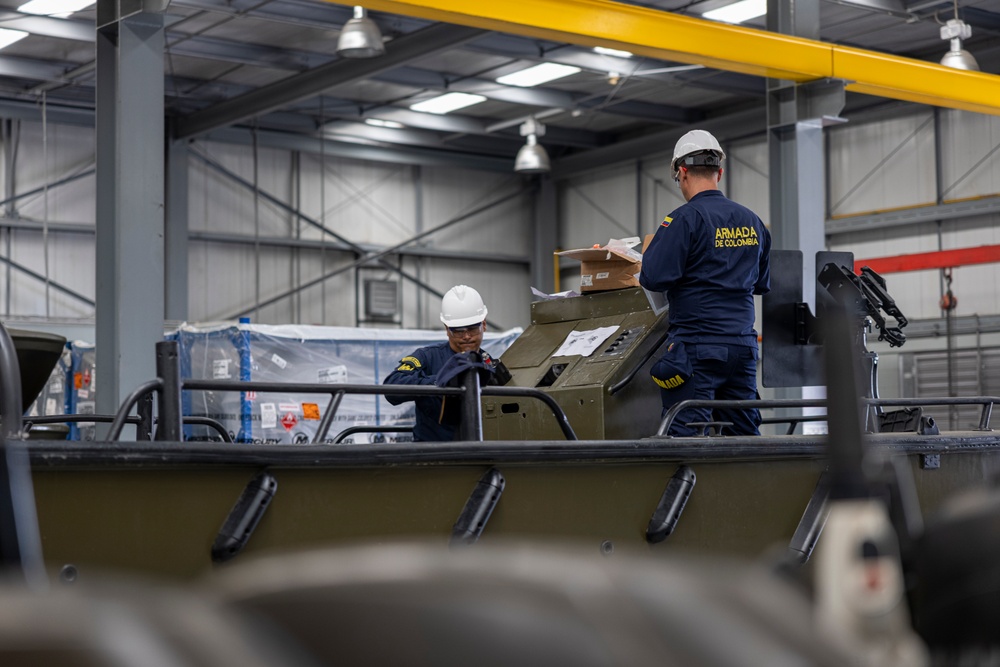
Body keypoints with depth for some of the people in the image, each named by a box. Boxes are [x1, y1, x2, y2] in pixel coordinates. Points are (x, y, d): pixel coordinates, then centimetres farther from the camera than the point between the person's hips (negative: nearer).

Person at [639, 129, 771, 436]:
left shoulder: (685, 219, -10)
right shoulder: (752, 221, 12)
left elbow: (654, 278, -17)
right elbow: (762, 283, 22)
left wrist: (649, 252, 4)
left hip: (697, 346, -6)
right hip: (743, 345, 7)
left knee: (685, 435, -5)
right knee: (745, 436, 9)